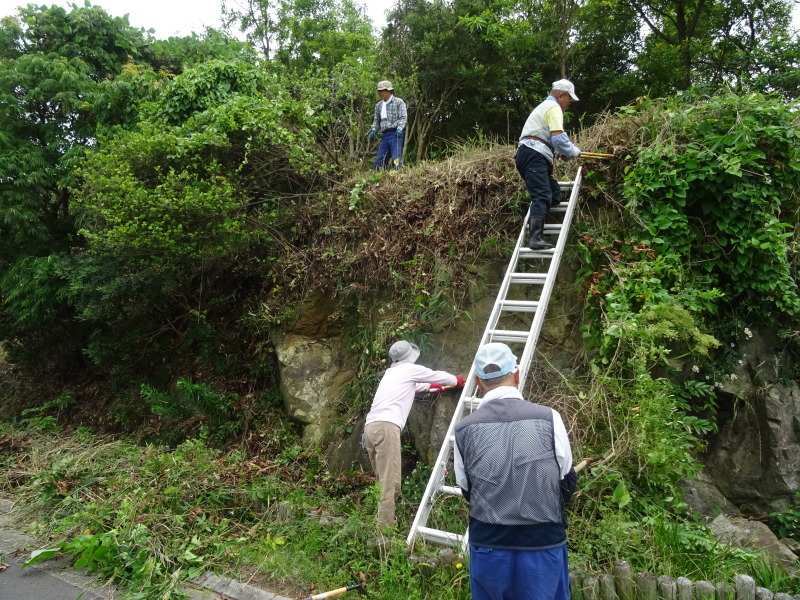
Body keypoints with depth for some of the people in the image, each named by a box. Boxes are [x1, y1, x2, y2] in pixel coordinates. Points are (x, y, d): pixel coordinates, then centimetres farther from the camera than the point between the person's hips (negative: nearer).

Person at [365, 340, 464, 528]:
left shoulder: (391, 372, 29)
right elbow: (438, 376, 24)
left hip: (371, 426, 8)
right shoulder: (411, 369, 10)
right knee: (390, 483, -10)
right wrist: (456, 380, 43)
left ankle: (383, 523, 17)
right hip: (386, 427, -8)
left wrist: (430, 386, 64)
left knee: (385, 481, 14)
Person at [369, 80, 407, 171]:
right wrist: (374, 130, 7)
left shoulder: (398, 102, 3)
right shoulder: (378, 105, 19)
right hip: (384, 135, 6)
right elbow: (376, 120, 24)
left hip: (395, 134, -6)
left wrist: (399, 128, -20)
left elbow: (403, 117, -4)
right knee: (379, 160, 3)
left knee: (396, 160, -15)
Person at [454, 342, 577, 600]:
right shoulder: (548, 418, -11)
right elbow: (567, 482, 1)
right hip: (543, 544, -1)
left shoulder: (464, 429, -8)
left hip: (487, 547, 1)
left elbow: (467, 491, 5)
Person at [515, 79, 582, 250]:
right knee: (542, 197, -21)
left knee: (554, 194, 7)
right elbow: (558, 137, -13)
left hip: (528, 155, 11)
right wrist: (573, 151, 2)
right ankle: (535, 239, -32)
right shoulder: (554, 108, -1)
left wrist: (566, 151, 28)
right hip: (534, 156, -11)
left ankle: (535, 226, -3)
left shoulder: (544, 107, 33)